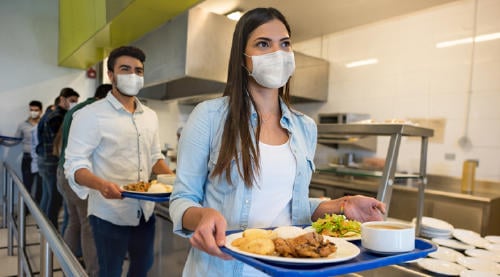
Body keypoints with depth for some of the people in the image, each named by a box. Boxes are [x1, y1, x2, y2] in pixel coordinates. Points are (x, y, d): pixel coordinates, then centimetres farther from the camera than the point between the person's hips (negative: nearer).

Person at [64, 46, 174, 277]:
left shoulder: (150, 116, 7)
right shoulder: (90, 115, -10)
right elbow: (74, 165, -14)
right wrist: (101, 184, -34)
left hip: (145, 211, 6)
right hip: (109, 214, -5)